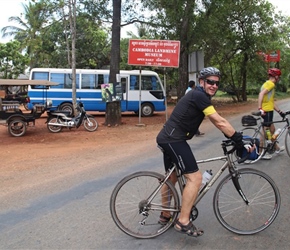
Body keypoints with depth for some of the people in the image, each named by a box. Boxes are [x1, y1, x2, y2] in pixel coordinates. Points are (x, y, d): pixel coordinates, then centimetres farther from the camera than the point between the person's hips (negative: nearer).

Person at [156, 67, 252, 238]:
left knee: (172, 177, 21)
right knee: (195, 177, -11)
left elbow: (217, 122, 18)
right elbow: (220, 122, -17)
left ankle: (165, 215, 35)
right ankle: (183, 222, -5)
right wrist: (241, 141, -13)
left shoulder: (199, 97, 17)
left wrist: (234, 137, 12)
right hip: (174, 140, -11)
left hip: (167, 139, 11)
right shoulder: (199, 96, -14)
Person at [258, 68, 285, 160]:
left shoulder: (267, 83, 21)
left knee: (272, 129, 21)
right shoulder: (271, 84, -11)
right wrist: (260, 108, -35)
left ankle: (277, 148, 36)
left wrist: (280, 112, 21)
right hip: (267, 111, -10)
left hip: (267, 110, 10)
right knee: (265, 131, -4)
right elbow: (261, 94, -28)